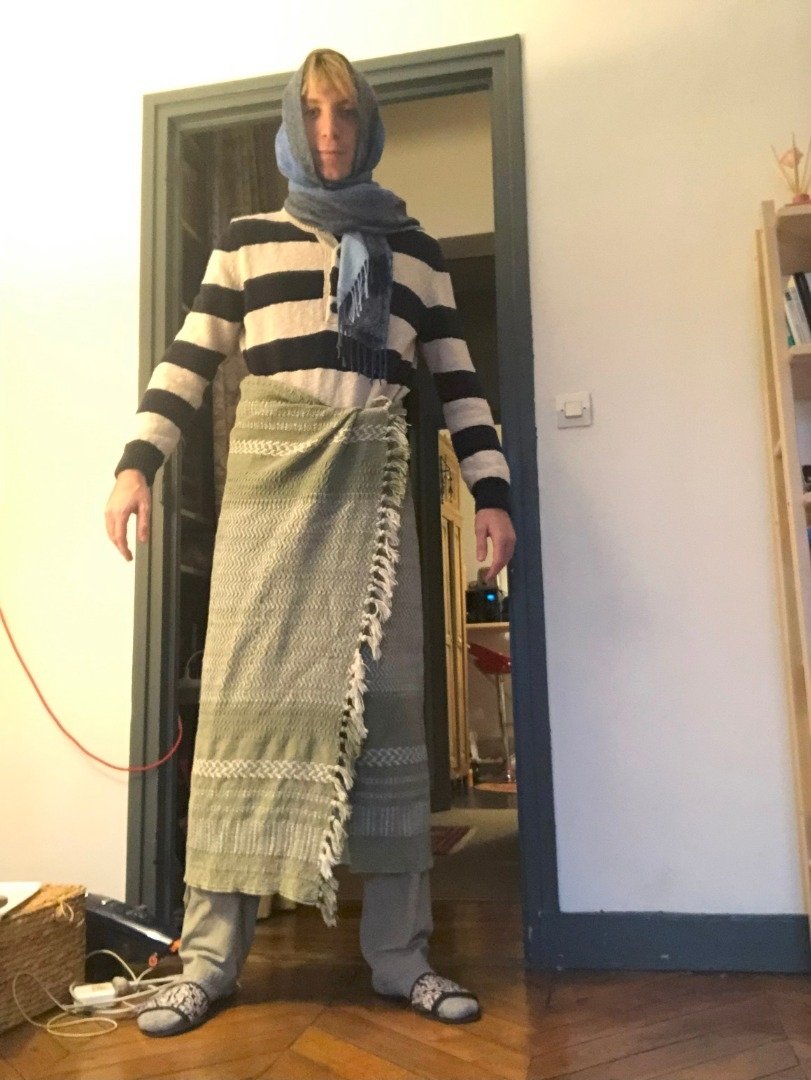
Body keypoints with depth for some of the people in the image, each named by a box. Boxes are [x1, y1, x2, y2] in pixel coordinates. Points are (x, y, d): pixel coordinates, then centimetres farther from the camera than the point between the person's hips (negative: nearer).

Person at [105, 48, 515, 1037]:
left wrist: (491, 492, 5)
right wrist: (138, 462, -3)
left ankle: (400, 955, 5)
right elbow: (189, 360, 10)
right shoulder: (247, 239, 16)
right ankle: (209, 956, 2)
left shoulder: (415, 252, 19)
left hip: (371, 481, 1)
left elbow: (456, 381, 14)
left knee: (384, 699, -3)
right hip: (268, 471, -1)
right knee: (246, 692, -6)